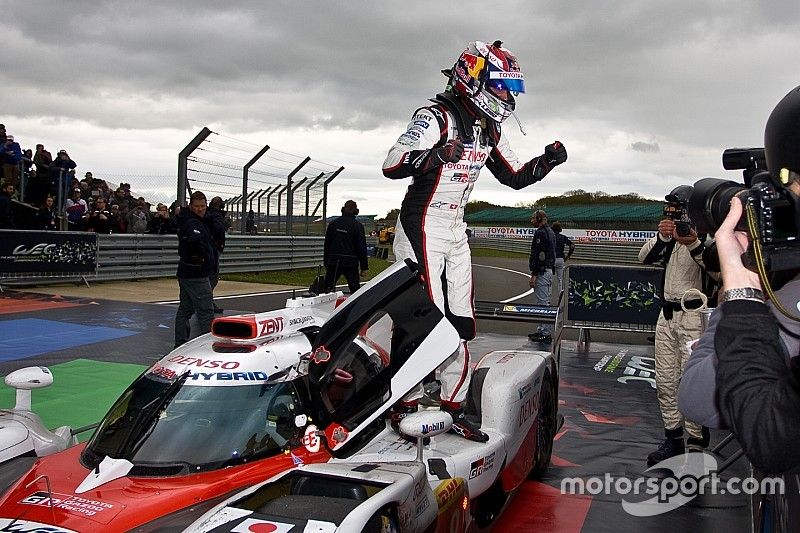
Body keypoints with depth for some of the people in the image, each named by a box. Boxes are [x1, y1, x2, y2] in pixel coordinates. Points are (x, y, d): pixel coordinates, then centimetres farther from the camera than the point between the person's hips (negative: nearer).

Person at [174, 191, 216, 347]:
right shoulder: (193, 223, -17)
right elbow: (194, 239, -37)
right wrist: (202, 254, -22)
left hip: (185, 272, 11)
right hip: (196, 275, -11)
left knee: (185, 309, 17)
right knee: (206, 311, -7)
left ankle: (180, 343, 25)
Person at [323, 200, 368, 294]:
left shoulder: (333, 224, 5)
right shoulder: (357, 226, -5)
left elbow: (327, 245, 11)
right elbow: (362, 247, -5)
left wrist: (326, 263, 18)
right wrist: (364, 267, 0)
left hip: (334, 262, 2)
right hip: (351, 262, -2)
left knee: (328, 289, 8)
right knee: (355, 289, 5)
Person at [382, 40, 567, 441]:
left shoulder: (489, 130, 12)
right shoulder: (436, 117, -13)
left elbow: (517, 177, 17)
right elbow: (391, 166, -23)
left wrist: (548, 161, -1)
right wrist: (437, 155, -39)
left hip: (456, 230, 8)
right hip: (421, 225, -8)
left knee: (460, 321, 8)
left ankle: (453, 406, 18)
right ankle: (405, 403, 3)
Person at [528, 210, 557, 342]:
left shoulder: (540, 233, -15)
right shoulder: (550, 232, 17)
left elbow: (538, 255, -21)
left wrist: (533, 275, -21)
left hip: (542, 271, -11)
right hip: (549, 270, 11)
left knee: (542, 303, -7)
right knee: (545, 302, 15)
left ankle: (545, 333, -6)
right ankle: (541, 330, 22)